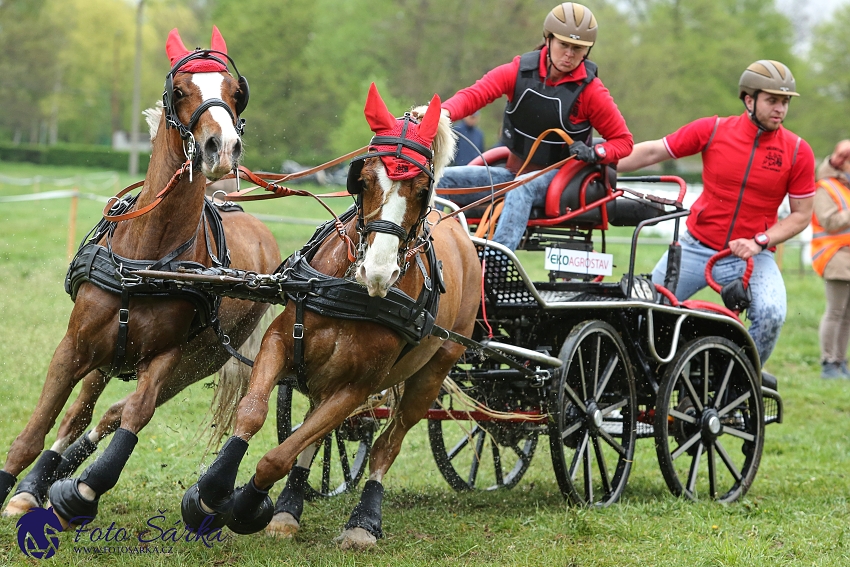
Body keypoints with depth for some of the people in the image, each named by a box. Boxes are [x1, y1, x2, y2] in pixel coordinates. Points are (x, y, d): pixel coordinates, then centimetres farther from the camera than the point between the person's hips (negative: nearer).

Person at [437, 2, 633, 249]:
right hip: (513, 171, 4)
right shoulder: (519, 71, -3)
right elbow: (474, 94, -15)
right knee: (442, 180, -14)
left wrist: (595, 153, -23)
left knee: (522, 189, -39)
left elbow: (623, 140, -1)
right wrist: (442, 112, -37)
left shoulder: (590, 90, -8)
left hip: (558, 178, -4)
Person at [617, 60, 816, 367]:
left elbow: (801, 214, 0)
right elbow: (652, 152, 1)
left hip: (752, 256, -1)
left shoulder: (797, 151, -6)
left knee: (771, 315, -26)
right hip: (696, 247, 1)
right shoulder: (713, 130, -6)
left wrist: (759, 242, -13)